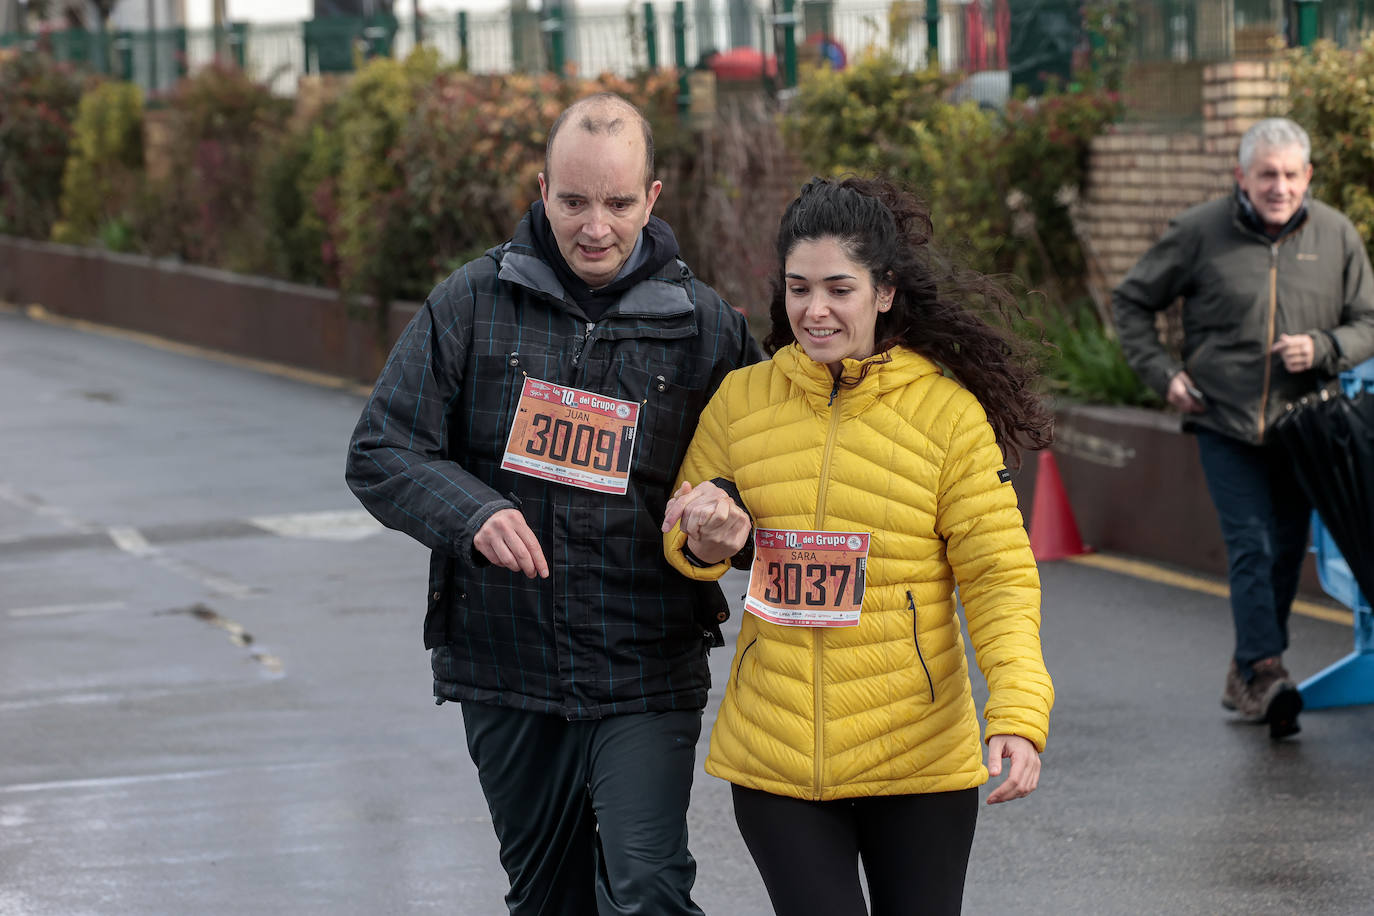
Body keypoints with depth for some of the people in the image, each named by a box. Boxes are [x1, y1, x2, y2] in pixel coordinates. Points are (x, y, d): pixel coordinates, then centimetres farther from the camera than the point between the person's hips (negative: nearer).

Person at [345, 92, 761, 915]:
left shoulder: (705, 328, -2)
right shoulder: (472, 304, -1)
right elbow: (381, 454, -2)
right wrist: (471, 512, -22)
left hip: (645, 678, -2)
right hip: (504, 672, 2)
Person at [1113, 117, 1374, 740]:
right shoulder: (1199, 233, -3)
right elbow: (1131, 302, 9)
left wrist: (1322, 349, -12)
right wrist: (1162, 374, -2)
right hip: (1224, 421, -3)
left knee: (1286, 551, 7)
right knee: (1251, 547, -14)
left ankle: (1245, 679, 20)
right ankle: (1265, 671, -22)